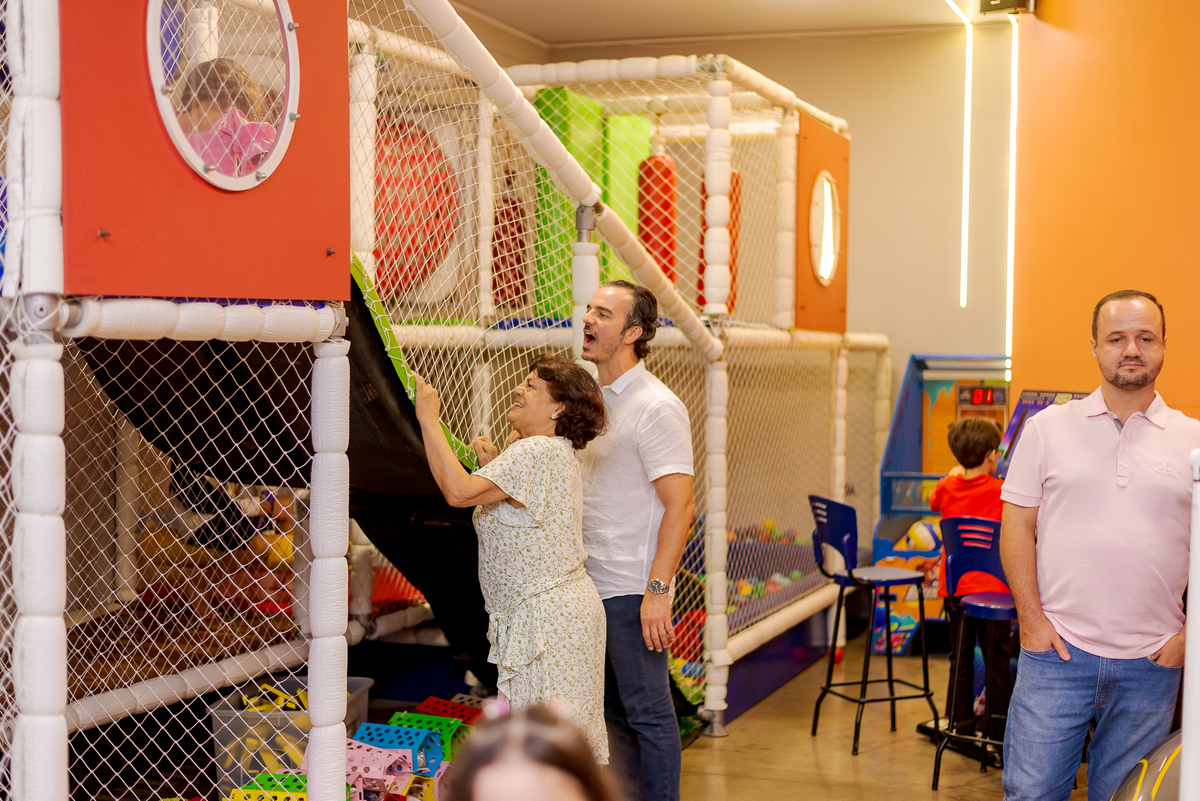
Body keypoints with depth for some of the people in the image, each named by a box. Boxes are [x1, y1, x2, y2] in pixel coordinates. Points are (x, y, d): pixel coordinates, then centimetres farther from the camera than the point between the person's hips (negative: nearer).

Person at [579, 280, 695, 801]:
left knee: (647, 711, -1)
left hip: (633, 591, -8)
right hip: (592, 584, 8)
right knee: (612, 711, 15)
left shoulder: (656, 408, -13)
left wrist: (657, 589, -23)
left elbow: (680, 506, -18)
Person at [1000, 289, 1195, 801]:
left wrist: (1189, 634, 0)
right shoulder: (1048, 428, 5)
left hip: (1152, 662, 1)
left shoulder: (1191, 440, 6)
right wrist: (1032, 620, -5)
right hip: (1057, 647, -1)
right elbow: (1017, 528, 4)